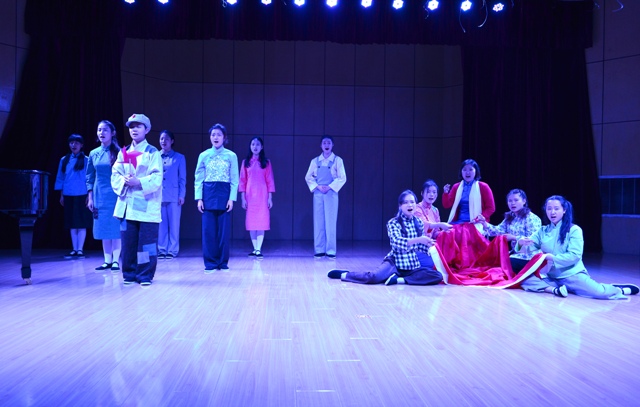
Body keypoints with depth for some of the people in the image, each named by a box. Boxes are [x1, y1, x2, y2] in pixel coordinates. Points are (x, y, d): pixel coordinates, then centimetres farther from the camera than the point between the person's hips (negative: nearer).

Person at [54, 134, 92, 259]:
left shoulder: (85, 160, 0)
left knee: (81, 223, -2)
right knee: (72, 223, 6)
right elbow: (60, 178, 13)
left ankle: (80, 250, 3)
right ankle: (74, 249, 12)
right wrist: (61, 195, 10)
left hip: (81, 195, -4)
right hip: (68, 195, 4)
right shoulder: (64, 160, 10)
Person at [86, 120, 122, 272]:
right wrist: (90, 198, 7)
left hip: (115, 195, -4)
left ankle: (116, 260, 5)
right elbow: (90, 178, 12)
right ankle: (107, 260, 14)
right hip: (100, 196, 4)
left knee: (116, 228, -2)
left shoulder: (118, 152, -3)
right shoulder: (93, 154, 8)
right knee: (103, 229, 7)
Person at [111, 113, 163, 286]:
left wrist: (139, 182, -21)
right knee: (128, 242, 5)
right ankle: (129, 274, 17)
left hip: (147, 205, -4)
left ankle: (145, 276, 5)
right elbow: (115, 175, 9)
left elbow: (156, 178, -8)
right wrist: (124, 181, -12)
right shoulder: (123, 153, 15)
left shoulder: (152, 153, 1)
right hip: (127, 204, 4)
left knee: (146, 243, -3)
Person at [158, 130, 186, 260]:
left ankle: (172, 250, 7)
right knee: (161, 225, 5)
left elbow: (182, 179, 3)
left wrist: (181, 195, -5)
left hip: (174, 196, -2)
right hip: (158, 195, 2)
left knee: (174, 225, 1)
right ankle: (162, 249, 13)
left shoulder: (179, 158, 5)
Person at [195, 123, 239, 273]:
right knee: (208, 230, 1)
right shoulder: (204, 155, 6)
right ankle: (210, 263, 9)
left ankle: (223, 263, 12)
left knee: (224, 230, 2)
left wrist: (232, 198, -8)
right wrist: (199, 198, -4)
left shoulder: (231, 156, 3)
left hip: (225, 194, -1)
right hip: (208, 194, 1)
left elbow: (234, 180, 0)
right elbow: (198, 178, 4)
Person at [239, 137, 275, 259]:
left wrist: (270, 198, -3)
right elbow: (242, 181, 5)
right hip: (249, 195, 1)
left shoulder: (266, 162, 5)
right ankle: (255, 249, 8)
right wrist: (243, 198, -2)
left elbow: (270, 181, 3)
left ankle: (259, 250, -6)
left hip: (262, 195, -1)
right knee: (251, 222, 1)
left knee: (261, 221, -6)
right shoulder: (246, 162, 7)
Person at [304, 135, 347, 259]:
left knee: (331, 223, -4)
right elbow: (308, 177, 9)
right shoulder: (315, 161, 9)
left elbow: (342, 178, -2)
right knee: (318, 223, 2)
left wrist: (330, 187, -11)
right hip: (318, 194, 2)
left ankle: (331, 251, 0)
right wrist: (317, 187, -7)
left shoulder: (337, 160, 2)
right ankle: (319, 250, 8)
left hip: (331, 194, -2)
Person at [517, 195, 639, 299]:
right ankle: (554, 289, -24)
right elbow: (529, 248, 1)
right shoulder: (542, 231, 8)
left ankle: (620, 290, 7)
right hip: (551, 277, 3)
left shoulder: (574, 230, -4)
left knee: (600, 292, -24)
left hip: (572, 275, -3)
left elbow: (575, 255, -12)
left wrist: (553, 258, -23)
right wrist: (521, 243, -21)